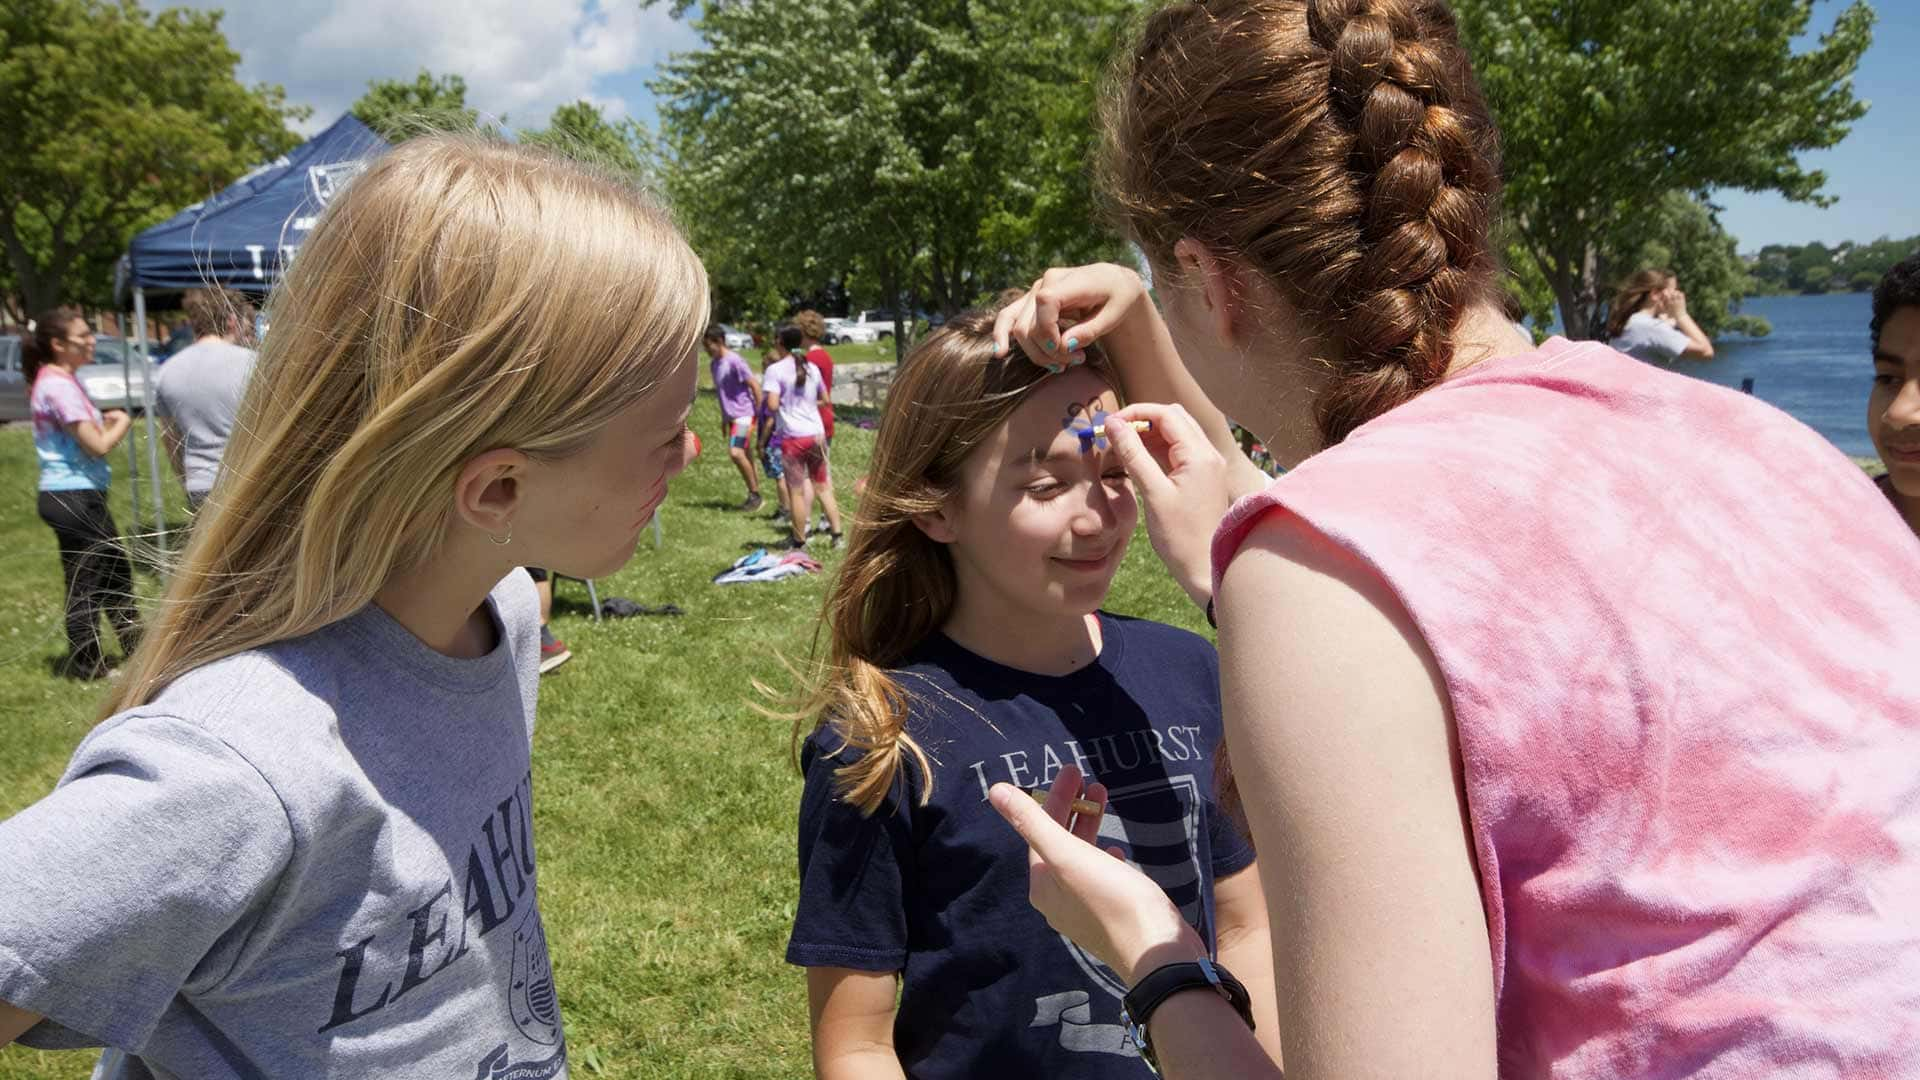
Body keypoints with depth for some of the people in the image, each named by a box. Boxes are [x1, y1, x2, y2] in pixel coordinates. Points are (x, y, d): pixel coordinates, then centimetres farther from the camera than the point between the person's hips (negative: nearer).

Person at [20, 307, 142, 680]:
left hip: (75, 495, 10)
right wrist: (122, 423, -5)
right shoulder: (59, 386, -19)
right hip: (74, 497, -10)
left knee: (115, 569, 19)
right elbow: (97, 446, -22)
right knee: (86, 580, 0)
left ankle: (136, 646, 30)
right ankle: (85, 662, 10)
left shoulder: (58, 381, 12)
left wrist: (105, 421, 5)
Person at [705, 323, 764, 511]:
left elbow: (754, 385, -15)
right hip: (731, 416, 9)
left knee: (736, 453, -18)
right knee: (743, 455, 10)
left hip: (743, 414, -9)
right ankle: (754, 494, 16)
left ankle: (754, 493, -7)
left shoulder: (734, 361, -14)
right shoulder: (715, 364, 13)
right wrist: (723, 418, 23)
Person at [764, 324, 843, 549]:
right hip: (816, 433, 5)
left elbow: (772, 405, -17)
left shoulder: (776, 370, -9)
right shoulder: (812, 368, 8)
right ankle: (836, 533, 11)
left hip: (792, 436, -5)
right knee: (822, 486, 13)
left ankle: (799, 540, 9)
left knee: (796, 490, 4)